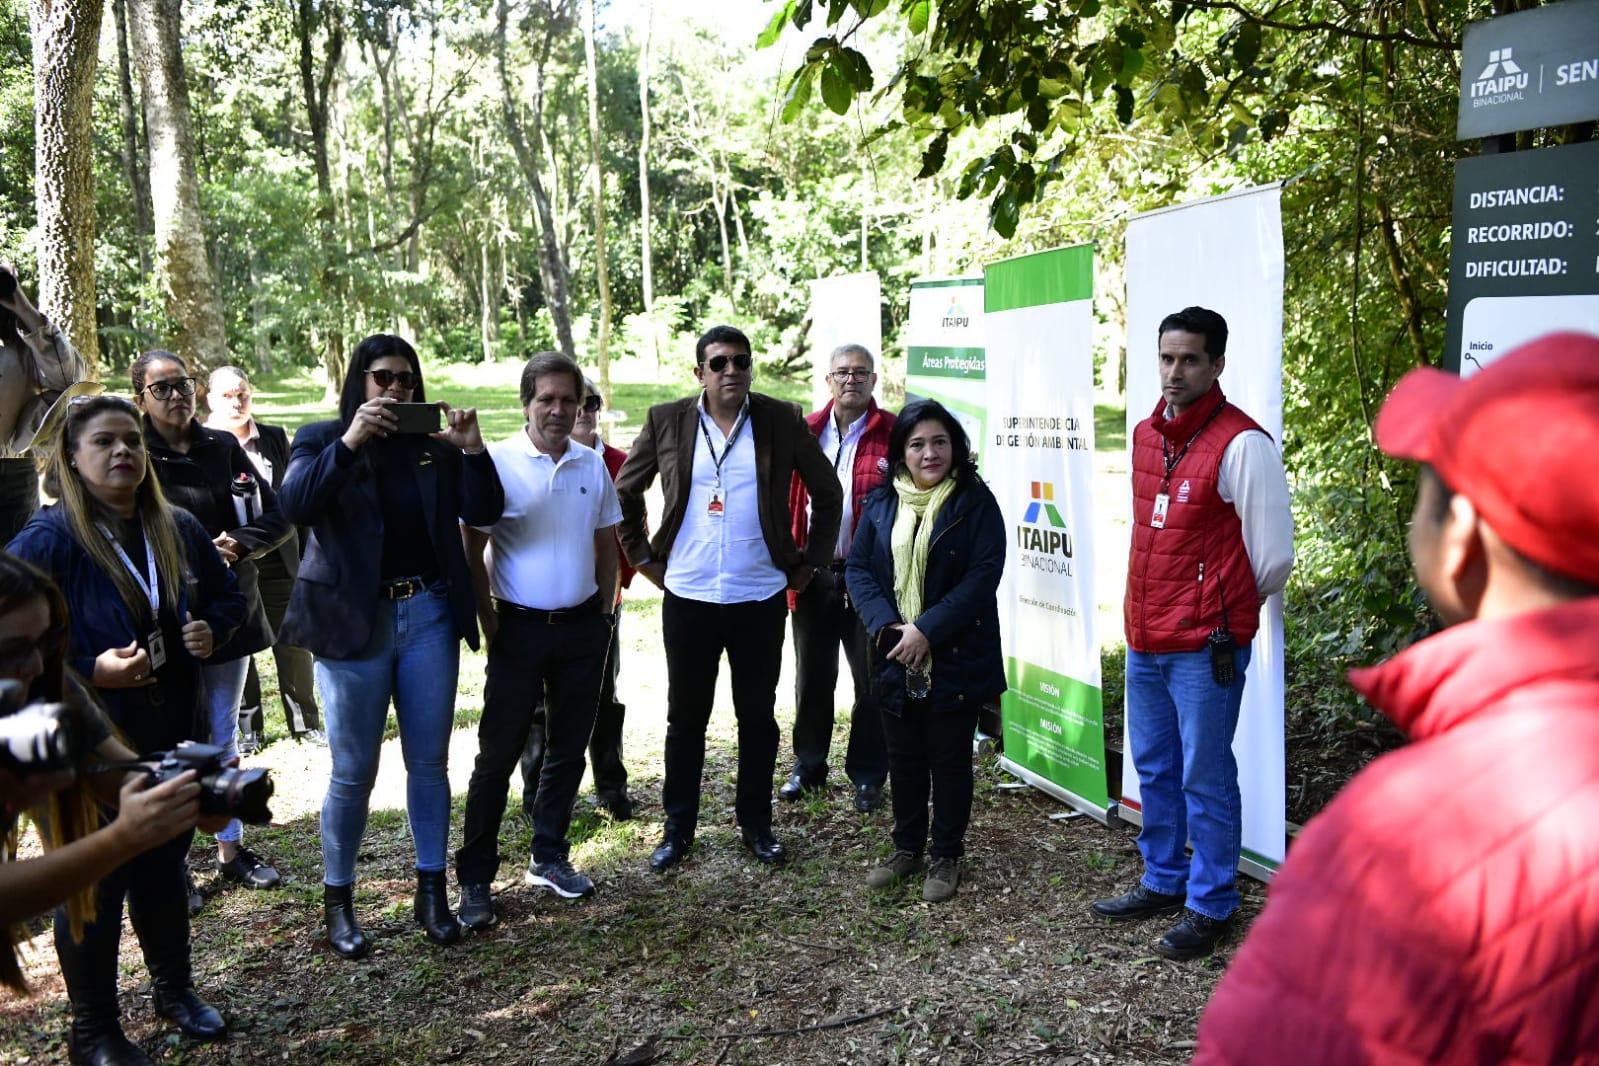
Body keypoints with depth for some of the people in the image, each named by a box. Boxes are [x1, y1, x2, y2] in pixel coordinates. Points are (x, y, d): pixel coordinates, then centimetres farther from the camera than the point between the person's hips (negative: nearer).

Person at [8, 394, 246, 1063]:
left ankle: (174, 990, 40)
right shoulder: (46, 540, -15)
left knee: (164, 869, 21)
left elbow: (228, 596, 15)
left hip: (172, 738, 5)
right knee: (95, 886, 7)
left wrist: (213, 629, -5)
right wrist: (91, 671, -25)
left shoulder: (179, 530, 3)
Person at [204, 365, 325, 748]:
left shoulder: (275, 438, 7)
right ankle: (247, 728, 22)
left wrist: (305, 555, 8)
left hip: (279, 561, 2)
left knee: (294, 645, 6)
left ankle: (306, 723, 18)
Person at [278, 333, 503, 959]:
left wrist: (470, 448, -15)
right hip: (354, 621, -3)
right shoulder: (322, 439, 2)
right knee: (353, 773, 4)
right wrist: (349, 440, -25)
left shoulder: (435, 445, 9)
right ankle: (337, 902, 20)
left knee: (429, 763, 9)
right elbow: (296, 506, -17)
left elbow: (484, 513, -1)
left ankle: (432, 893, 21)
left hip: (428, 615, 3)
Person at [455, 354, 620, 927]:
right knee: (498, 755, 1)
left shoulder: (592, 464, 4)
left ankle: (549, 858, 29)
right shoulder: (497, 462, -8)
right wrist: (489, 622, -8)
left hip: (582, 626, 4)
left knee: (568, 749, 13)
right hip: (520, 627, -4)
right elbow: (472, 551, -6)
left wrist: (604, 613, 8)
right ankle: (475, 879, 11)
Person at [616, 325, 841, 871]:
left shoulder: (782, 420, -1)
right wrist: (644, 558, 6)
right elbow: (625, 492, 10)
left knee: (758, 715, 11)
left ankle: (757, 825, 27)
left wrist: (810, 561, 5)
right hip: (688, 597, 0)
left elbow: (827, 492, 8)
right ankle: (678, 828, 25)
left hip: (761, 599, 0)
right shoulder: (666, 421, -1)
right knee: (685, 717, 10)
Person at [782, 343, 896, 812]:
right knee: (812, 678, 14)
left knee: (872, 681, 7)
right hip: (814, 575, 3)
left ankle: (867, 775, 22)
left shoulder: (893, 434, -3)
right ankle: (808, 767, 30)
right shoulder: (805, 432, 6)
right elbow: (787, 499, 6)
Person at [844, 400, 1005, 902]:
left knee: (950, 758, 8)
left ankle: (945, 856, 23)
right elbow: (858, 568, 2)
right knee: (903, 757, 15)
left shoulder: (976, 502, -8)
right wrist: (885, 625, -14)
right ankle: (907, 847, 32)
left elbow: (983, 575, -15)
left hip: (955, 658, -4)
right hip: (894, 656, 4)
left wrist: (928, 630, -20)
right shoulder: (881, 503, 5)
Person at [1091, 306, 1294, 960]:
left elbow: (1274, 553, -11)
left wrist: (1225, 610, 3)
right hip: (1144, 637, 7)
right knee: (1154, 768, 18)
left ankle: (1210, 906, 18)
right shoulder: (1146, 435, 9)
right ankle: (1163, 882, 34)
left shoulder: (1241, 444, -14)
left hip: (1205, 646, -7)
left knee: (1205, 778, 3)